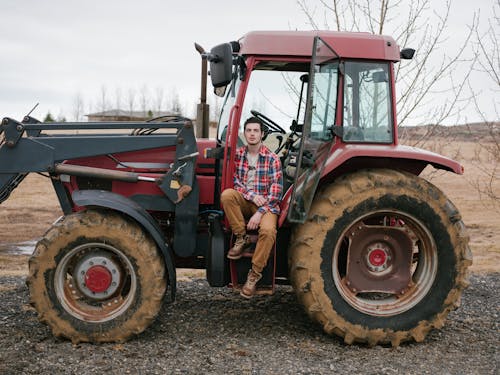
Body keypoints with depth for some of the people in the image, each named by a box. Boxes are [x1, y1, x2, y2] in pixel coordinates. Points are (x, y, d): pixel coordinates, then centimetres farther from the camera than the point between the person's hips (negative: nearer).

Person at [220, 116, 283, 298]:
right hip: (244, 202, 3)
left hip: (266, 205, -3)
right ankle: (241, 239, -15)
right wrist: (252, 195, -17)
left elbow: (276, 191, -9)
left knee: (268, 230, -34)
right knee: (227, 194, -31)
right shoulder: (237, 155, 5)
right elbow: (234, 181, 0)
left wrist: (259, 213, -19)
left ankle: (255, 274, -17)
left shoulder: (272, 159, -3)